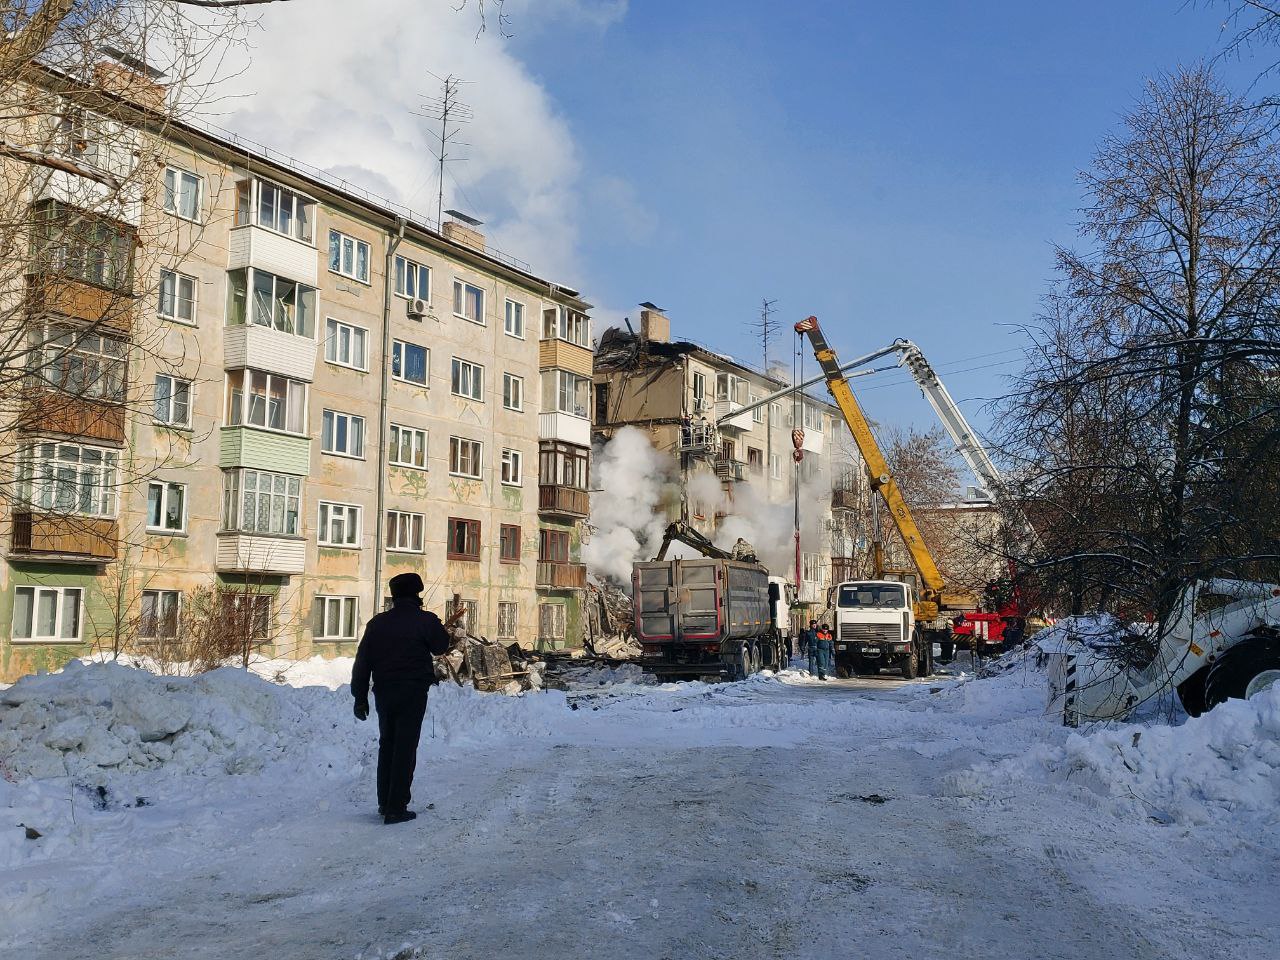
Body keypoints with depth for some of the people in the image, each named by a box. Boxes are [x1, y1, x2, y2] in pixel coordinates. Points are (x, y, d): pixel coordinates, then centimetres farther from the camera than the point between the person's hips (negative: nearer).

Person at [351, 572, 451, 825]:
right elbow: (440, 646, 8)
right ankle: (396, 808, -2)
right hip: (413, 692, -5)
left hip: (384, 693, 5)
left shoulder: (377, 623, 5)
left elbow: (362, 661, 5)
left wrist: (360, 696, 11)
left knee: (387, 744, 19)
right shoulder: (425, 620, -8)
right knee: (405, 748, 0)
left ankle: (384, 802, 26)